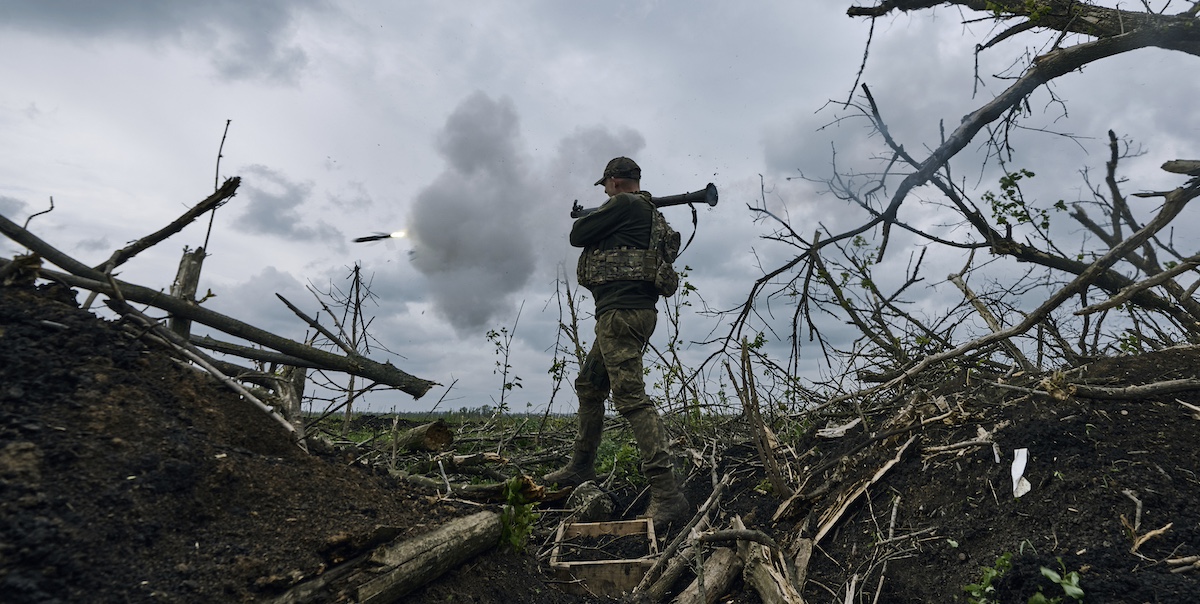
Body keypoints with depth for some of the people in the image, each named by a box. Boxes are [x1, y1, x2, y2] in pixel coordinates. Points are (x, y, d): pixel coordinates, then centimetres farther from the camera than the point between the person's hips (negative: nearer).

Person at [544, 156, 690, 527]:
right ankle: (581, 467, 31)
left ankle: (666, 495, -18)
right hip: (629, 313, 11)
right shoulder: (647, 211, 21)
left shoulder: (623, 204, -8)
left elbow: (577, 236, -5)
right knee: (589, 386, 20)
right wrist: (596, 221, 26)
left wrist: (581, 219, 16)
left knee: (630, 397, -16)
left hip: (621, 312, -11)